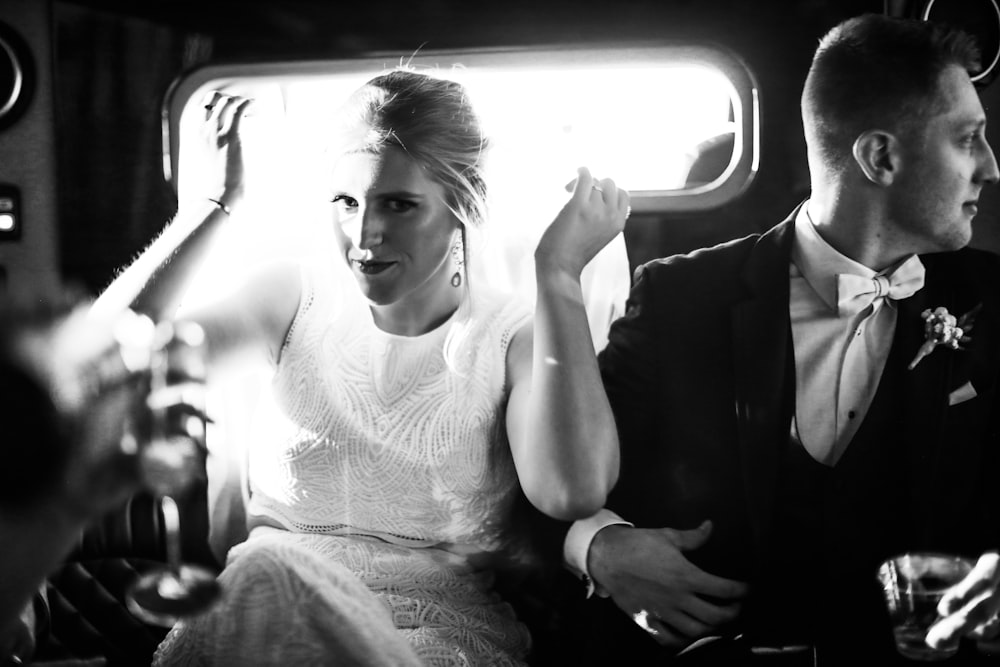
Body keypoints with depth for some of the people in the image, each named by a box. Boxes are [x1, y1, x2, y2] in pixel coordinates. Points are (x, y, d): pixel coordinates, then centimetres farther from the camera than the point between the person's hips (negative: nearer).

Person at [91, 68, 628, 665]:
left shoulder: (516, 341, 1)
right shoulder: (295, 298, 8)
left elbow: (573, 494, -21)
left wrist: (559, 273, -16)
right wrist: (214, 204, -4)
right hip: (266, 606, 3)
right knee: (273, 572, -33)